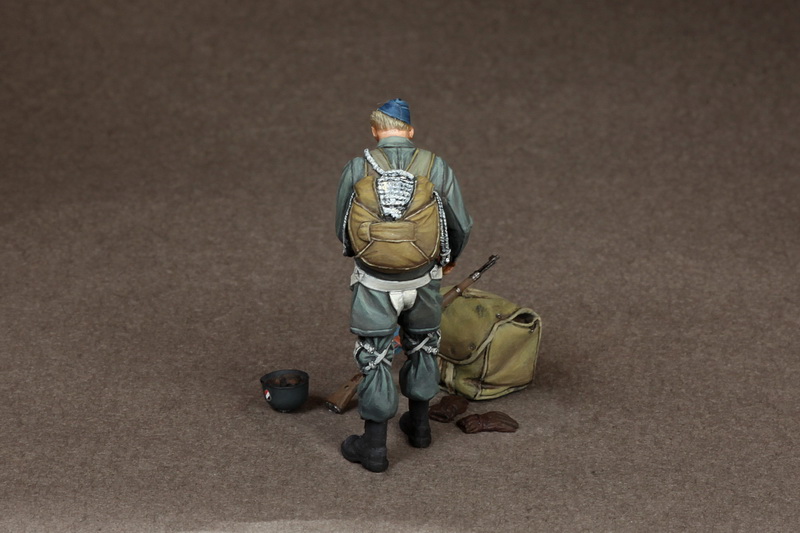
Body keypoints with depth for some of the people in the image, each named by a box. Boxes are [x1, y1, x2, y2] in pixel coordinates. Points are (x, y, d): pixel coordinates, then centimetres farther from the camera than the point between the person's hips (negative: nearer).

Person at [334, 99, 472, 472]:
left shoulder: (355, 170, -11)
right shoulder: (436, 168, -9)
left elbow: (342, 229, 0)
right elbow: (461, 225, -1)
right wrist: (450, 258, 20)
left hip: (373, 283, -1)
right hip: (421, 281, 2)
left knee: (374, 359, 11)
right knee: (422, 345, 26)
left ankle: (373, 447, 15)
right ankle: (419, 424, 39)